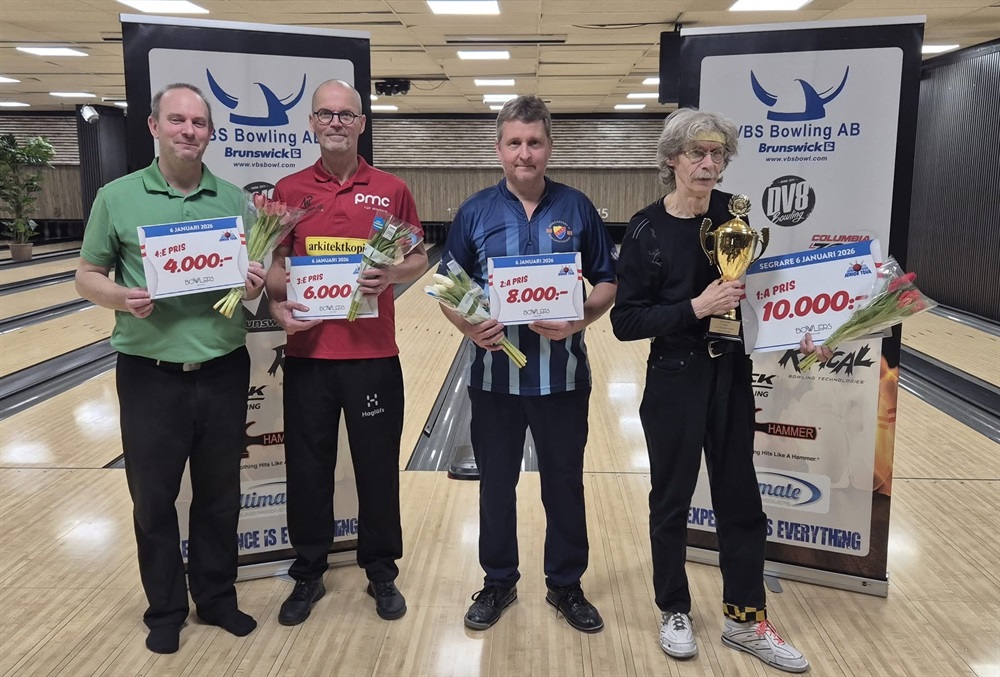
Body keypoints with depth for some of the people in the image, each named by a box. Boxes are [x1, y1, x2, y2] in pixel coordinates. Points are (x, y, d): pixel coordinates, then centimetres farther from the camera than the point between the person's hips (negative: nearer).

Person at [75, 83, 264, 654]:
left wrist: (259, 286, -14)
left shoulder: (236, 200, 3)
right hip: (150, 375, -1)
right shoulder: (117, 198, -2)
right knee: (153, 500, 11)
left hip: (223, 371, 2)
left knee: (219, 495, 14)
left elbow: (262, 273, 9)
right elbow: (87, 277, 2)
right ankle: (166, 609, 30)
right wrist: (120, 297, -19)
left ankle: (217, 597, 34)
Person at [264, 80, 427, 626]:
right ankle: (308, 574, 29)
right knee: (307, 468, 11)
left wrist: (392, 274, -15)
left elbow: (420, 260, 5)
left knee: (378, 465, 9)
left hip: (373, 355, -1)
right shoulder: (289, 191, 4)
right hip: (307, 354, 1)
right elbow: (275, 266, 6)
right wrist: (278, 306, -13)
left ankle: (382, 571, 28)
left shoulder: (392, 190, 2)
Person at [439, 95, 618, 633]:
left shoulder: (577, 208, 0)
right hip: (495, 375, 1)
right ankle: (498, 582, 32)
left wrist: (579, 321, -16)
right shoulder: (475, 212, 1)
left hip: (562, 376, 0)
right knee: (496, 483, 13)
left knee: (564, 482, 12)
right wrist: (468, 326, -16)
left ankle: (565, 584, 31)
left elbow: (607, 282, 3)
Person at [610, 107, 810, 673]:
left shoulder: (733, 212, 0)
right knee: (672, 500, 10)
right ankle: (675, 611, 29)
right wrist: (695, 307, -24)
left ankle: (746, 620, 27)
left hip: (732, 374, 4)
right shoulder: (646, 231, -12)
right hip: (675, 380, -4)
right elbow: (626, 322, -15)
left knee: (740, 498, 12)